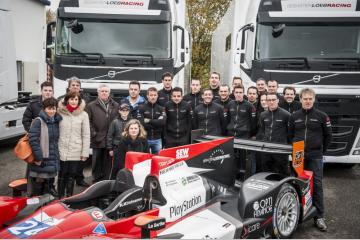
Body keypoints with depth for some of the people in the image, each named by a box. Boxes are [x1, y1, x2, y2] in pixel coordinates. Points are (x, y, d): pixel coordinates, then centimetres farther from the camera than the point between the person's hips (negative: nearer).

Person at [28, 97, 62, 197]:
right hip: (40, 161, -6)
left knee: (48, 189, 16)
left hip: (53, 161, 6)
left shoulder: (56, 122, 11)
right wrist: (38, 157, -19)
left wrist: (57, 157, 14)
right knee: (37, 188, 0)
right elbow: (33, 140, -17)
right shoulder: (38, 121, -9)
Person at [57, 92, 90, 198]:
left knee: (72, 175, 8)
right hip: (62, 150, 0)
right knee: (62, 175, 8)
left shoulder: (83, 115, 1)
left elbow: (86, 135, 1)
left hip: (76, 152, 0)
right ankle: (60, 197, 20)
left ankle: (69, 196, 21)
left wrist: (85, 152, -3)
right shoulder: (59, 112, 0)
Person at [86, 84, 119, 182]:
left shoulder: (116, 106, 8)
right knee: (97, 163, 8)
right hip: (97, 140, -1)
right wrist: (94, 134, -7)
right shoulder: (91, 106, 4)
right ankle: (96, 181, 19)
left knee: (108, 163, 7)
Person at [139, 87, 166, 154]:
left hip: (157, 139, 2)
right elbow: (141, 124, -12)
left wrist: (149, 121, -11)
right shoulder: (142, 108, -1)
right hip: (145, 139, -2)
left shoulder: (161, 109, 8)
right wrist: (156, 124, -7)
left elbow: (163, 122, -9)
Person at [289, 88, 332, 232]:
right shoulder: (294, 116, 7)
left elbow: (328, 136, 7)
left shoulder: (322, 116, 0)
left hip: (315, 157, -2)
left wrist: (321, 150, 8)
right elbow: (290, 135, 16)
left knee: (316, 184, -2)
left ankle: (319, 216, 6)